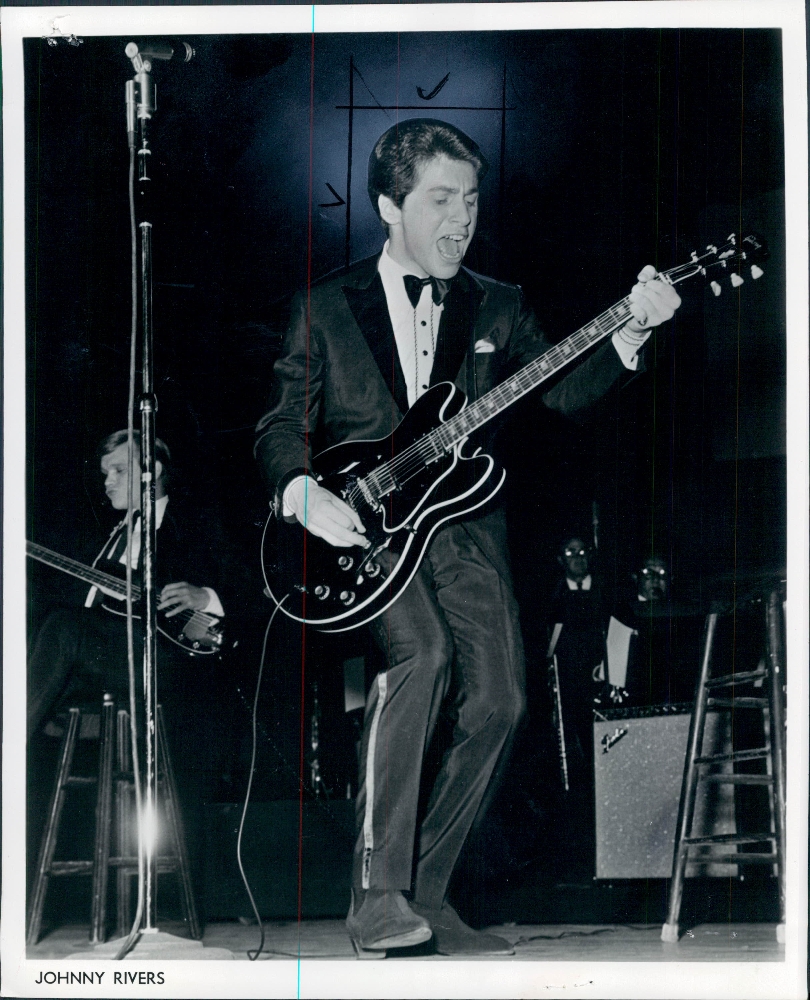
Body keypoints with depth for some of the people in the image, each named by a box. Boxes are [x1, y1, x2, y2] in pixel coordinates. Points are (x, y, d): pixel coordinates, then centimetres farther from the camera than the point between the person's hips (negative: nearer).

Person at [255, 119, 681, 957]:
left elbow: (565, 390, 0)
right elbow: (281, 424, 7)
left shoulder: (497, 308, 14)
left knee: (497, 700, -14)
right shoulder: (325, 308, 9)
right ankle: (376, 891, -22)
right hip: (362, 525, -3)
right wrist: (304, 493, -13)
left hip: (464, 522, 3)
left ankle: (425, 896, 3)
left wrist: (630, 332, -17)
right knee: (422, 652, -30)